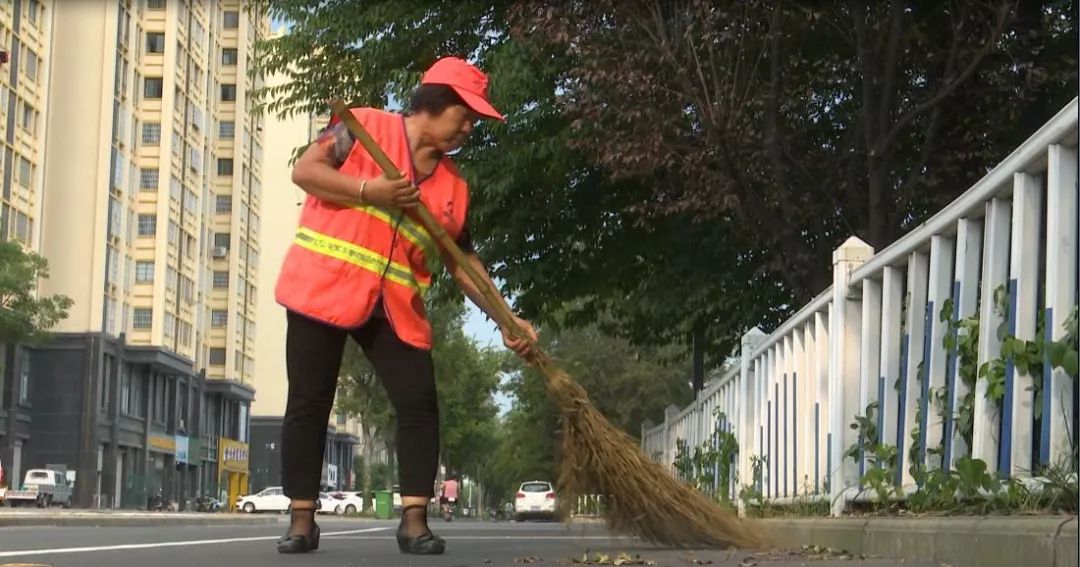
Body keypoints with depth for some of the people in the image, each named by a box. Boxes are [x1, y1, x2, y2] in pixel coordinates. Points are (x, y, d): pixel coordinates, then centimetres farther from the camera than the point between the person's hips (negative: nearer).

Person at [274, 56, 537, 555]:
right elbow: (304, 171, -7)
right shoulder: (366, 126, -2)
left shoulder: (453, 186, 11)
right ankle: (302, 520, 7)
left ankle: (414, 520, -3)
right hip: (324, 287, -4)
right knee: (308, 403, -1)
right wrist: (368, 191, -19)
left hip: (395, 307, 5)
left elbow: (463, 262, 13)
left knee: (419, 404, -6)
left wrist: (507, 320, 5)